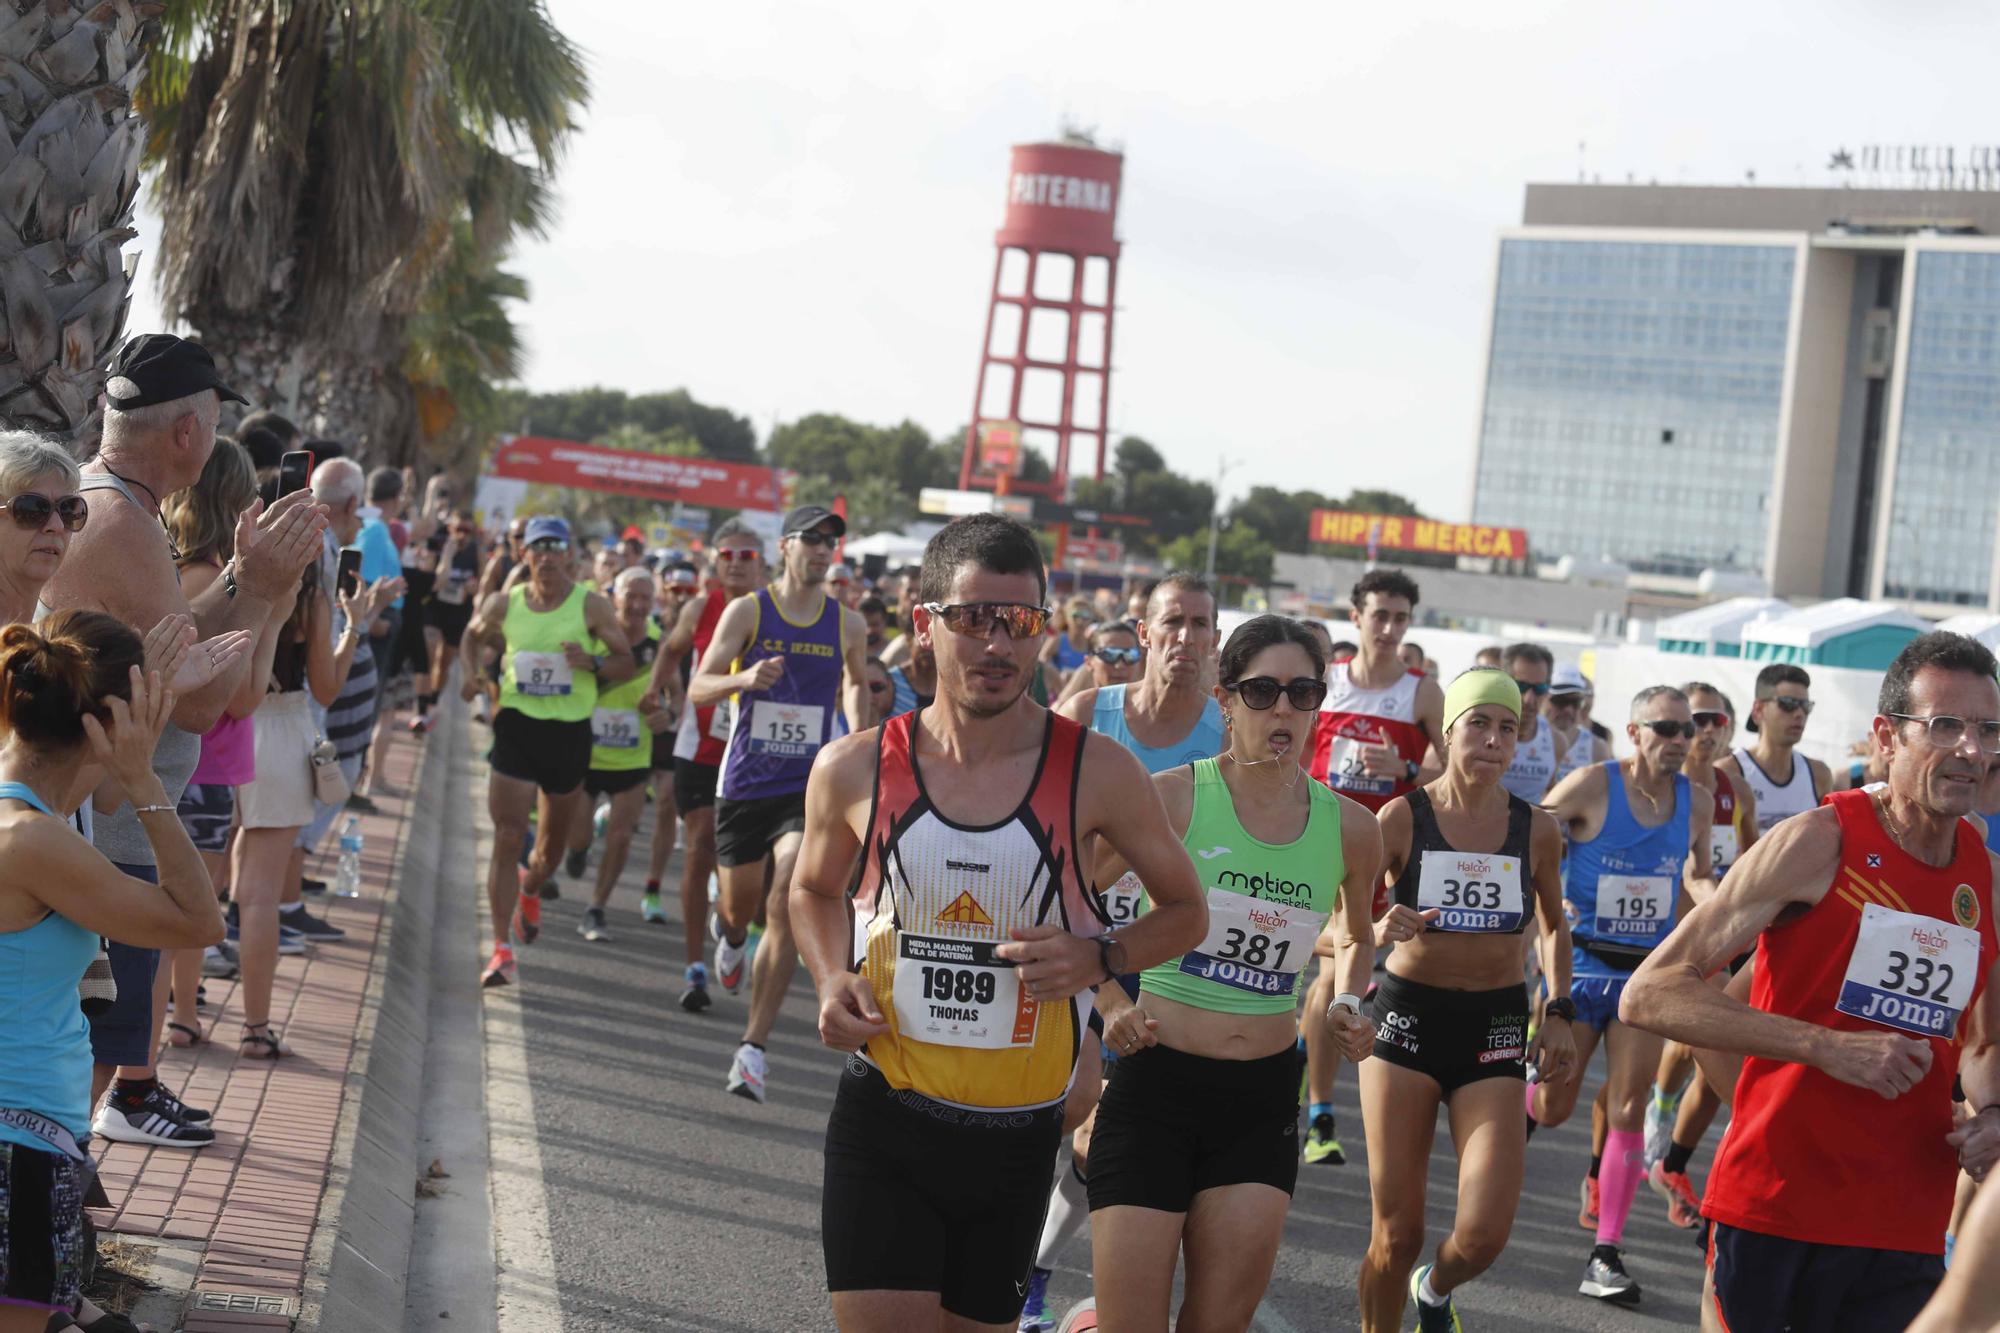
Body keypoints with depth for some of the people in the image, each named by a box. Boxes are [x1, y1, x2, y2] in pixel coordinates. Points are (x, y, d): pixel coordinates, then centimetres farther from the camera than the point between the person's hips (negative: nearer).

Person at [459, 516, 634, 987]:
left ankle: (531, 888, 52)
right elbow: (473, 635, 21)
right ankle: (502, 950, -12)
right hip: (517, 724, 0)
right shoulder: (504, 604, 1)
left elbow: (626, 661, -2)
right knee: (508, 839, -11)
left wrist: (592, 664, -22)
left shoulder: (592, 605, -5)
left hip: (570, 732, 0)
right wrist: (471, 672, 1)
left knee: (554, 840, 17)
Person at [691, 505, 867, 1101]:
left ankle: (753, 1048, -11)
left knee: (787, 909, -15)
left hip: (809, 787, 0)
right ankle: (729, 934, 55)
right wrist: (744, 678, -28)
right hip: (744, 782, 0)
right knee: (741, 903, 13)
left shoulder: (848, 624, 4)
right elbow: (698, 688, -8)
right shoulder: (747, 611, -3)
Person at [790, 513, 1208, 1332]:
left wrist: (1101, 957, -13)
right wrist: (831, 982, -3)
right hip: (882, 1119, -1)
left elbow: (1185, 911, 6)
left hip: (1017, 1133, 1)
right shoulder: (856, 770, -4)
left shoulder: (1095, 772, -7)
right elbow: (814, 890, 17)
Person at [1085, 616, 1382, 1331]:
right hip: (1156, 1083, -3)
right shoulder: (1175, 798, -8)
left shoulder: (1349, 828, 4)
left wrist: (1349, 1003, 7)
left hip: (1264, 1099, 4)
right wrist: (1110, 1003, -9)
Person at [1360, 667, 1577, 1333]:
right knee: (1397, 1233, -2)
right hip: (1409, 1017, -1)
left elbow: (1554, 925, 18)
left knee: (1484, 1234, -9)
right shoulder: (1403, 817, -7)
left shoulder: (1537, 828, 0)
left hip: (1496, 1027, 2)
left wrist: (1559, 1014, 7)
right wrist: (1379, 931, -29)